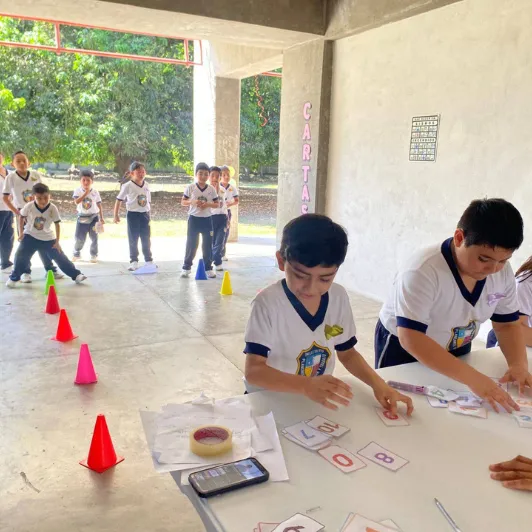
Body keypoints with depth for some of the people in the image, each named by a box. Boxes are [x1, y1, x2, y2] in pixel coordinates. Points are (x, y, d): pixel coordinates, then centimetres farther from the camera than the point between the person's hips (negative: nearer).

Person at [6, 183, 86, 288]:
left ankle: (76, 274, 9)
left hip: (48, 238, 0)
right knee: (21, 256, -9)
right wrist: (21, 233, -2)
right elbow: (21, 217, 1)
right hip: (30, 236, 0)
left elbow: (57, 224, -11)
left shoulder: (53, 208, -20)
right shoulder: (29, 206, -19)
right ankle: (13, 278, 10)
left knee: (60, 257, 0)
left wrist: (57, 242, -11)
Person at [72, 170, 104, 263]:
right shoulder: (78, 191, -6)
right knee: (79, 238, 2)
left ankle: (94, 255, 18)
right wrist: (86, 193, -25)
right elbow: (76, 202, -22)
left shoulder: (95, 192, -2)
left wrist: (101, 218, 0)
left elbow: (99, 205, 2)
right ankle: (76, 254, 23)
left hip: (94, 217, 1)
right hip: (82, 217, 0)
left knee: (94, 237, 4)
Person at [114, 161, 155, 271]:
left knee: (146, 239, 9)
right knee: (133, 240, 3)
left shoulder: (146, 185, 5)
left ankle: (149, 260, 18)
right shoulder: (128, 186, -9)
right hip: (133, 215, -4)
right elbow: (119, 200, -6)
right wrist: (116, 215, -6)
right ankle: (134, 261, 10)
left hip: (145, 214, 4)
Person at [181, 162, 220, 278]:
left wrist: (208, 204, -15)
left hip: (207, 219, 2)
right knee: (191, 244, 2)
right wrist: (192, 201, -18)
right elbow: (183, 202, 0)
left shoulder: (211, 189, 1)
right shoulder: (190, 187, -3)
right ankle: (186, 267, 13)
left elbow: (217, 204, 4)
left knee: (207, 245, 6)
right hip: (194, 219, -2)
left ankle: (208, 268, 15)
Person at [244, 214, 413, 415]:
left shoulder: (339, 297, -3)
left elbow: (347, 353, 8)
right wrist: (306, 386, -36)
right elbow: (253, 371, -22)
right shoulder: (267, 303, -17)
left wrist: (377, 383, -9)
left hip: (320, 399, 4)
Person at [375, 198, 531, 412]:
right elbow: (412, 339, -40)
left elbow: (507, 324, -1)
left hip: (456, 351, 6)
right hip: (402, 349, -5)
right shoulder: (423, 272, -34)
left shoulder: (503, 272, -14)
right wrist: (473, 378, -45)